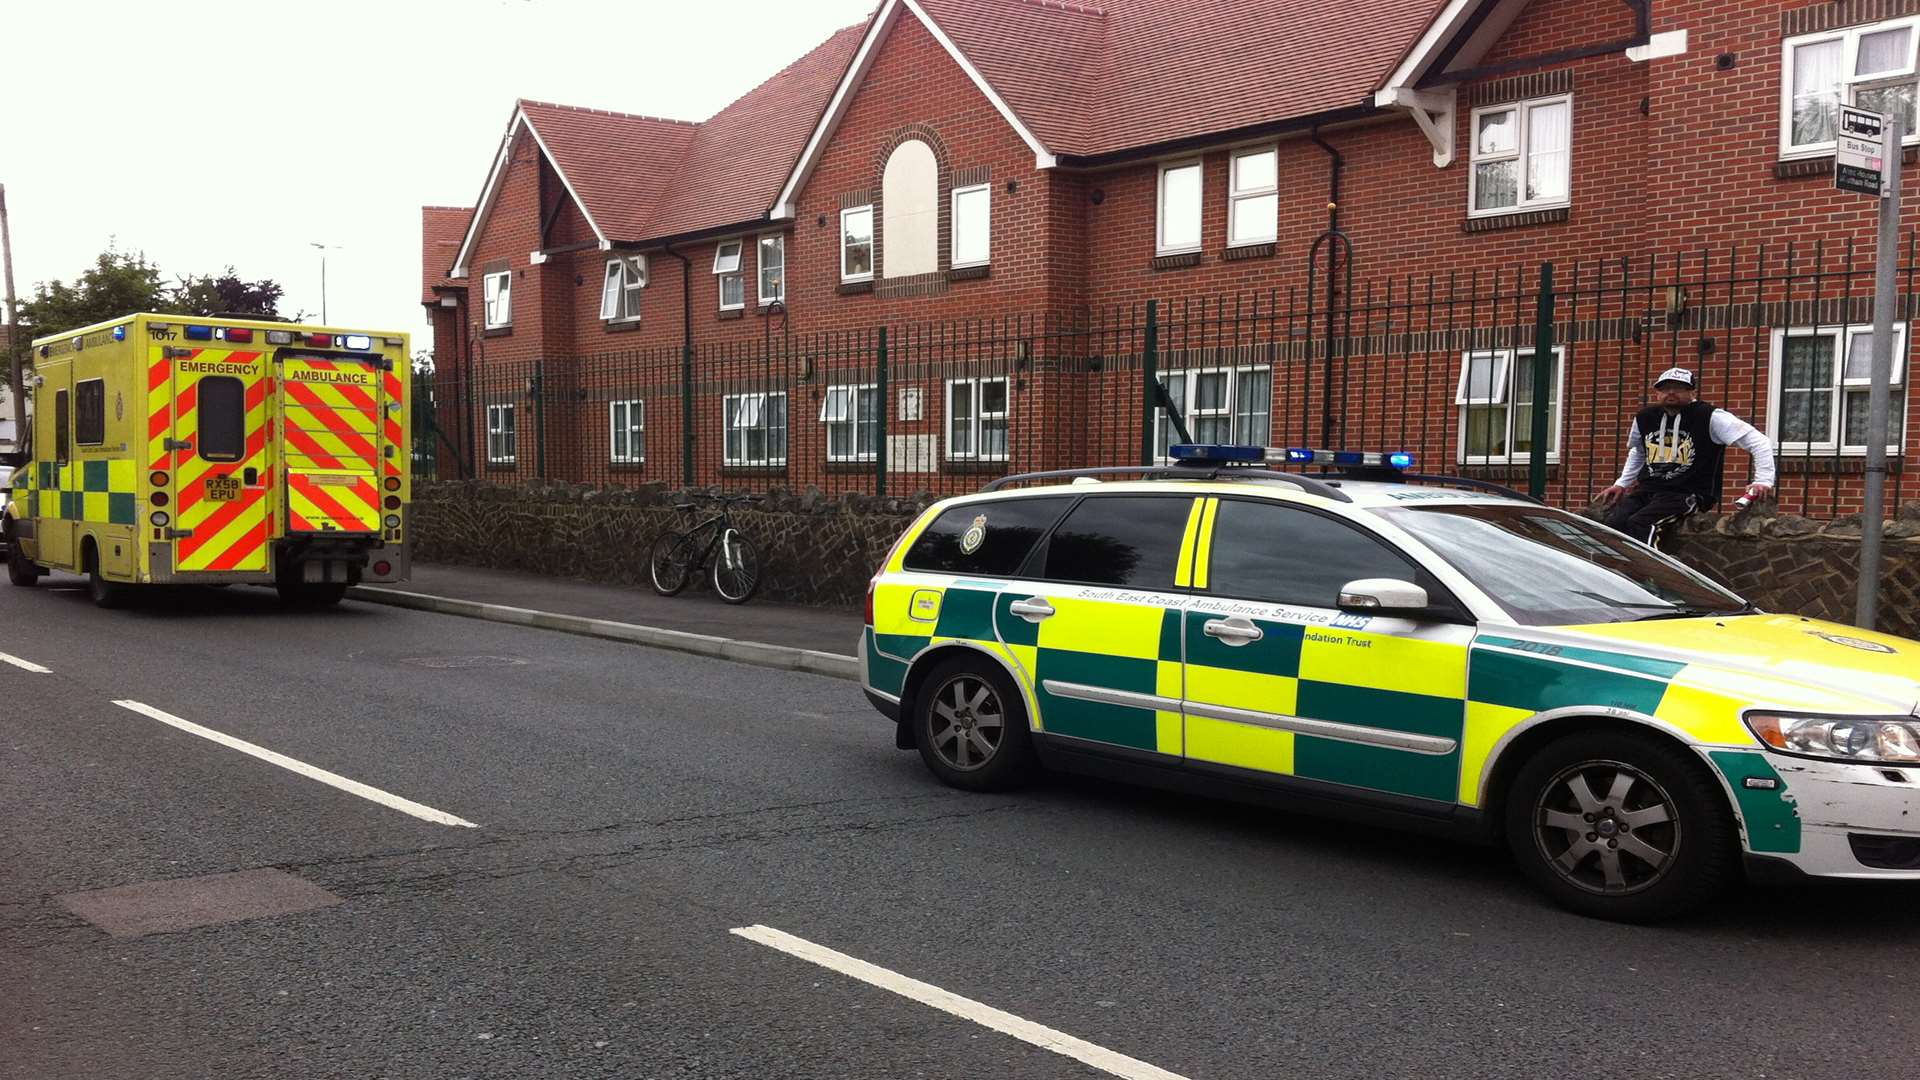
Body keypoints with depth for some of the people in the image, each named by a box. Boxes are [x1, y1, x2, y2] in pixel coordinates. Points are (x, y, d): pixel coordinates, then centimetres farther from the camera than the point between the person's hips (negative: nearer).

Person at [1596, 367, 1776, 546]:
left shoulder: (1710, 417, -4)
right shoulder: (1644, 418, 13)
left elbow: (1759, 441, -6)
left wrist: (1763, 481, -16)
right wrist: (1621, 484, 25)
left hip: (1689, 493, -5)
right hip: (1646, 490, 5)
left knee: (1639, 524, -32)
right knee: (1612, 523, -23)